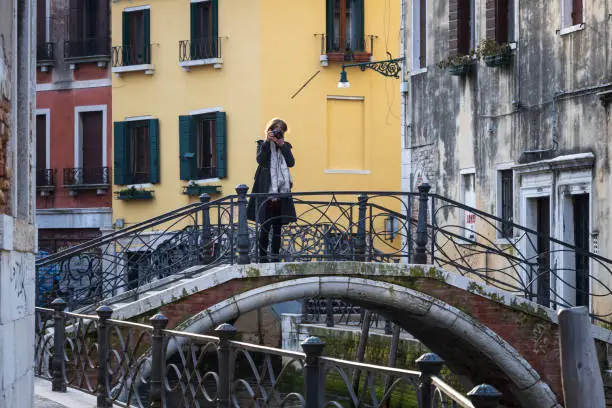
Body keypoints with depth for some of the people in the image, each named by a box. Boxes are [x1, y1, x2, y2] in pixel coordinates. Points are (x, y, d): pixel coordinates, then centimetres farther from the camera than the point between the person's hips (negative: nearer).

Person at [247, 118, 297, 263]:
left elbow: (291, 162, 0)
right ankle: (262, 258, 1)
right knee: (265, 226, -4)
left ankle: (275, 258, 7)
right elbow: (260, 160, -11)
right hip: (266, 190, -3)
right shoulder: (263, 145, 7)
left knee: (277, 227, 4)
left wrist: (282, 145, -4)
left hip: (281, 191, 3)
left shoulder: (285, 146, 16)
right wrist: (267, 142, -12)